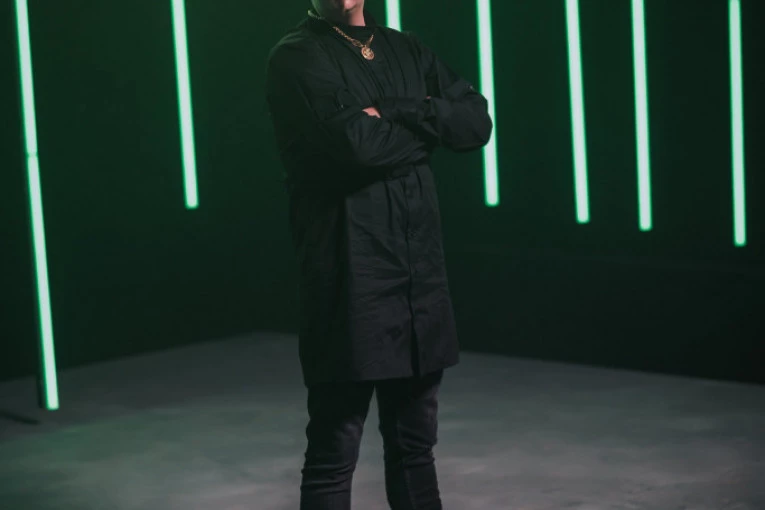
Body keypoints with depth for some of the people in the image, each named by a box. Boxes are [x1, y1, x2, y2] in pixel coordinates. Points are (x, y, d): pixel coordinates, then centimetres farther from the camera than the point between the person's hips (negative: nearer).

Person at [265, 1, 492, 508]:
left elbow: (477, 122, 5)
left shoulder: (408, 51, 16)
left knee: (416, 444, 14)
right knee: (335, 452, -3)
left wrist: (397, 111, -9)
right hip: (350, 276, -6)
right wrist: (428, 128, -1)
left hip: (421, 271, 6)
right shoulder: (298, 57, -4)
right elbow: (357, 140, -18)